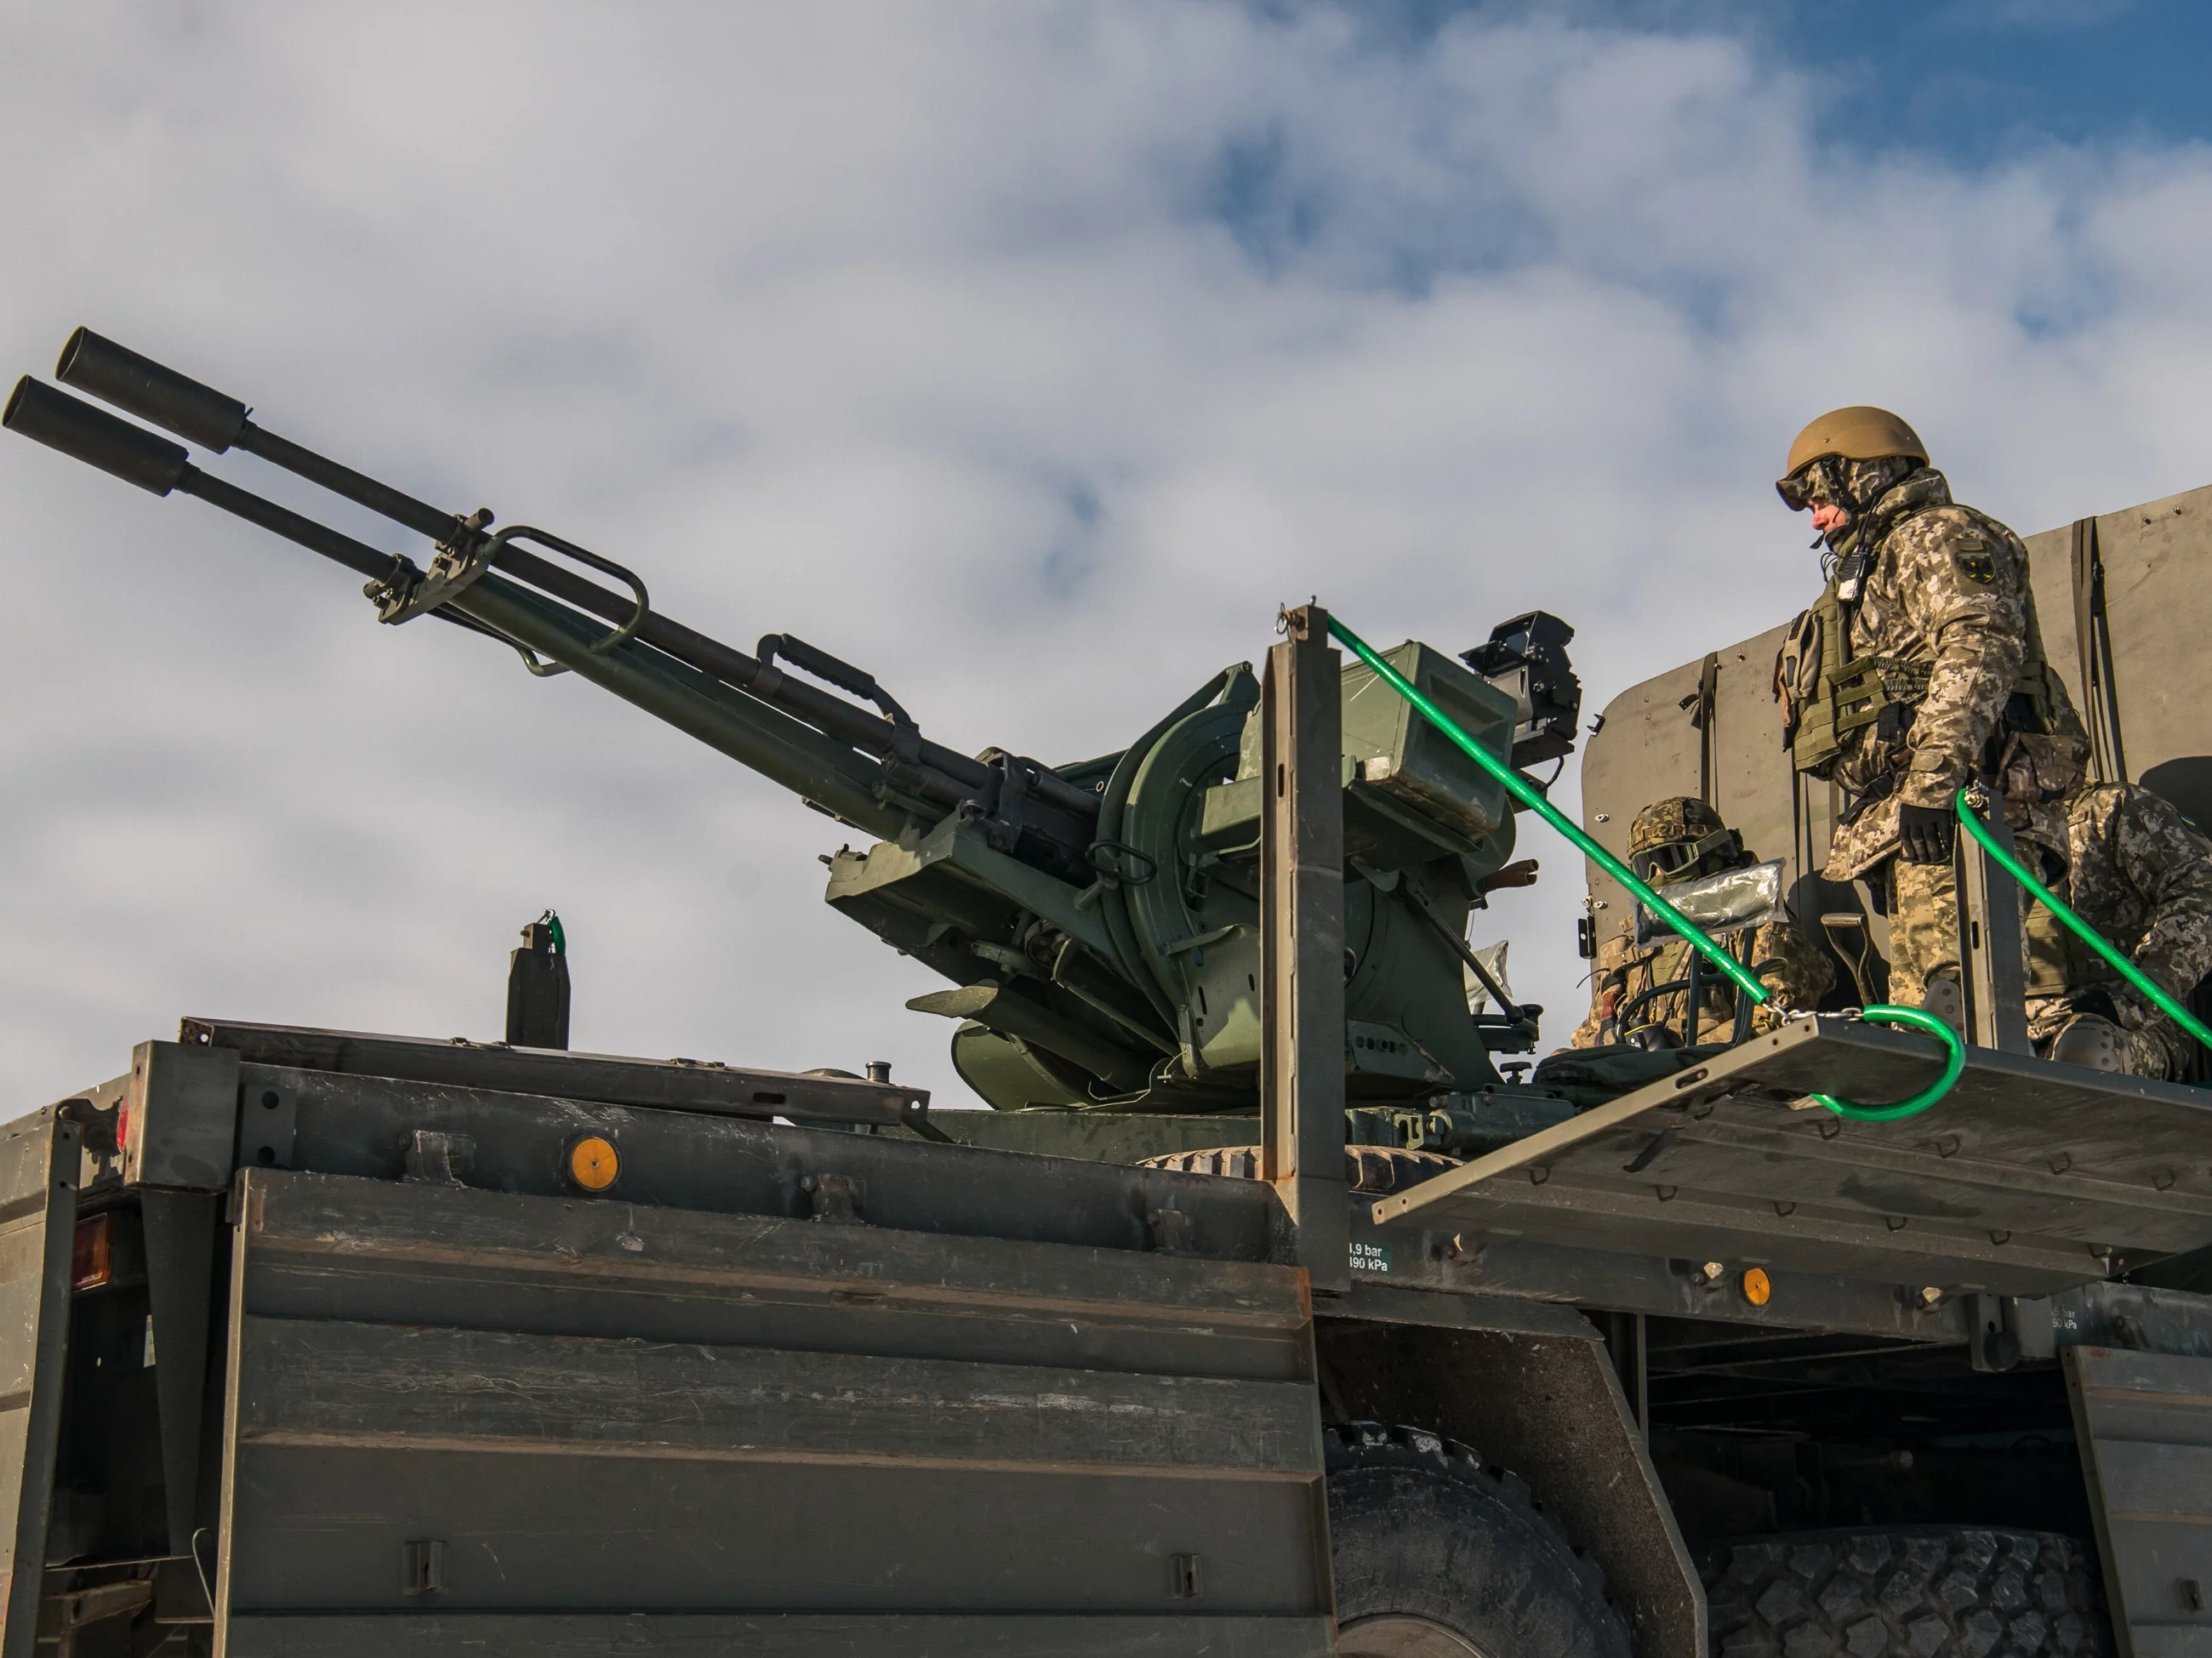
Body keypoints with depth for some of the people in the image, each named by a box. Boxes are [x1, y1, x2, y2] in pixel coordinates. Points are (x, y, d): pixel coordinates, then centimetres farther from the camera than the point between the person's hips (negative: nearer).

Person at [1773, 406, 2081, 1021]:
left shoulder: (1938, 534, 4)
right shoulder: (1870, 565, 35)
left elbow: (1980, 646, -15)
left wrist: (1933, 777, -26)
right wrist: (1864, 826, 22)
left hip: (1957, 804, -10)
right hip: (1902, 822, 10)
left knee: (1952, 986, -22)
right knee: (1919, 1010, 2)